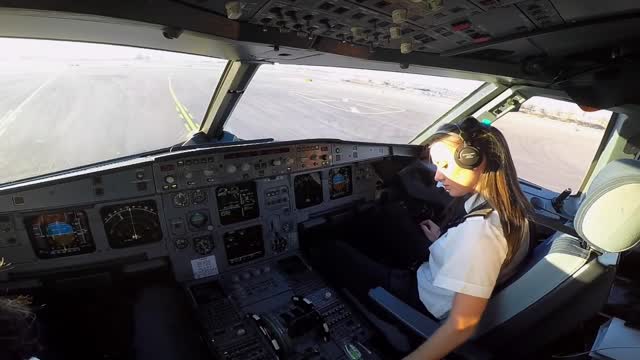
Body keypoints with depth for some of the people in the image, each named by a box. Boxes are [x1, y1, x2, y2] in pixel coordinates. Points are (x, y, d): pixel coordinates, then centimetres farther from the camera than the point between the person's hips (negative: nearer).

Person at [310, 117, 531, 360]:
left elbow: (462, 326, -35)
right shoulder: (509, 203, -9)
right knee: (383, 219, 17)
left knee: (332, 251, 2)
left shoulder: (480, 230, -35)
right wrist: (443, 242, 11)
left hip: (427, 304, -8)